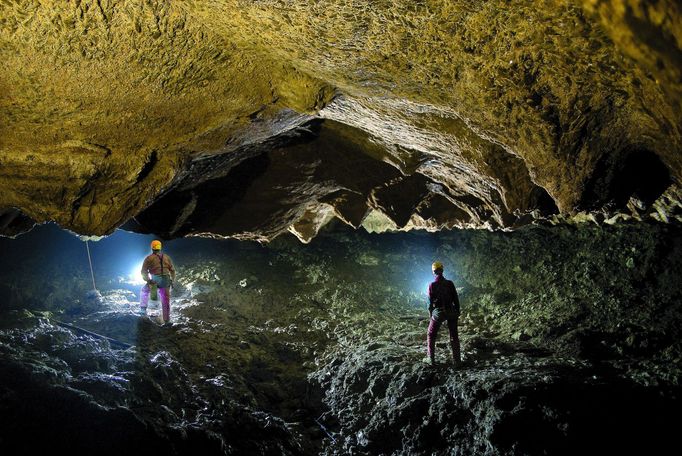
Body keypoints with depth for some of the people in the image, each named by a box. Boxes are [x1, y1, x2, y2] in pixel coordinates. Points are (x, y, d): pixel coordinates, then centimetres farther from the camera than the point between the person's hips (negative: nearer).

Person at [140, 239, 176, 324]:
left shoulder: (149, 258, 5)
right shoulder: (167, 257, 16)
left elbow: (144, 271, -2)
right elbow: (172, 270, 13)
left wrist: (148, 280, -1)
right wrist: (172, 281, 16)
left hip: (155, 280, -3)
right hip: (166, 281, 3)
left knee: (144, 290, 27)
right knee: (166, 301, 11)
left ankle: (143, 308, 19)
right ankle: (167, 320, 11)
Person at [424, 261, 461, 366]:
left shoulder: (432, 285, -10)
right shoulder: (450, 283, -4)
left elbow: (430, 301, -5)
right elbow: (456, 299, 0)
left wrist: (431, 314, 8)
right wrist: (457, 311, 12)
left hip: (438, 313, -2)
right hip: (451, 312, 2)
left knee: (431, 335, 15)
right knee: (454, 336, 13)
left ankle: (431, 359, 16)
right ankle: (457, 360, 13)